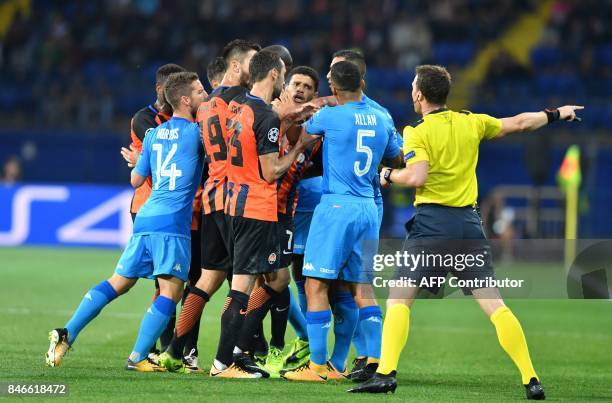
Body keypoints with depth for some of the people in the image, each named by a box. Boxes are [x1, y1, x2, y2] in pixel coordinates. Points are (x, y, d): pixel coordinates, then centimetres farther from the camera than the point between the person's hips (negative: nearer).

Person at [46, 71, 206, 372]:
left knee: (118, 283, 15)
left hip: (144, 219, 7)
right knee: (171, 291, -5)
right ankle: (138, 357, -10)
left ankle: (67, 334, 8)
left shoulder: (154, 134, 15)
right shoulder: (196, 132, -3)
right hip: (173, 223, -7)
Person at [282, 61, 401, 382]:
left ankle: (318, 365, -9)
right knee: (354, 288, 11)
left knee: (316, 284, -5)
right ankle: (338, 365, 16)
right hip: (368, 208, 6)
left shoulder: (330, 116, -8)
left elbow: (304, 130, 13)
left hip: (336, 206, -6)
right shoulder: (381, 120, 9)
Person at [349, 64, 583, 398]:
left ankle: (386, 373, -13)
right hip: (469, 222, 4)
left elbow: (417, 177, -18)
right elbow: (519, 123, 22)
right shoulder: (471, 123, 10)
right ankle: (531, 380, -4)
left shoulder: (417, 132, -4)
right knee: (492, 303, 3)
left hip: (432, 221, -4)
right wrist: (556, 114, 38)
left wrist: (389, 175, 2)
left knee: (399, 299, 1)